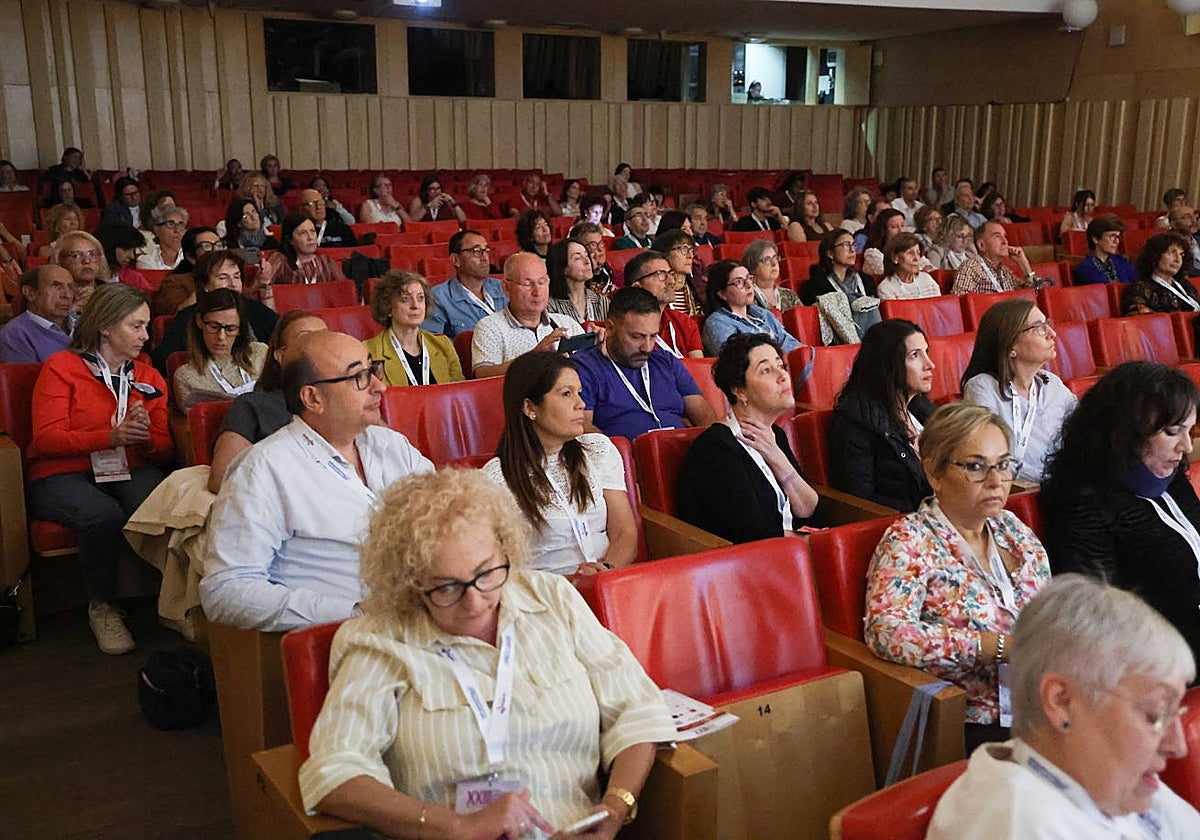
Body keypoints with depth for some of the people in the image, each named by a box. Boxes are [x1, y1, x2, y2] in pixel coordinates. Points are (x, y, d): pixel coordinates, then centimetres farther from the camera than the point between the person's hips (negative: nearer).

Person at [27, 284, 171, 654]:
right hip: (63, 476, -3)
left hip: (129, 472, 3)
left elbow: (163, 449, 13)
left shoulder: (149, 379, 17)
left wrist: (145, 435, -12)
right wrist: (111, 436, -22)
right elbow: (46, 438, -9)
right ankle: (102, 608, -12)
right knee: (105, 516, -36)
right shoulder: (61, 367, 3)